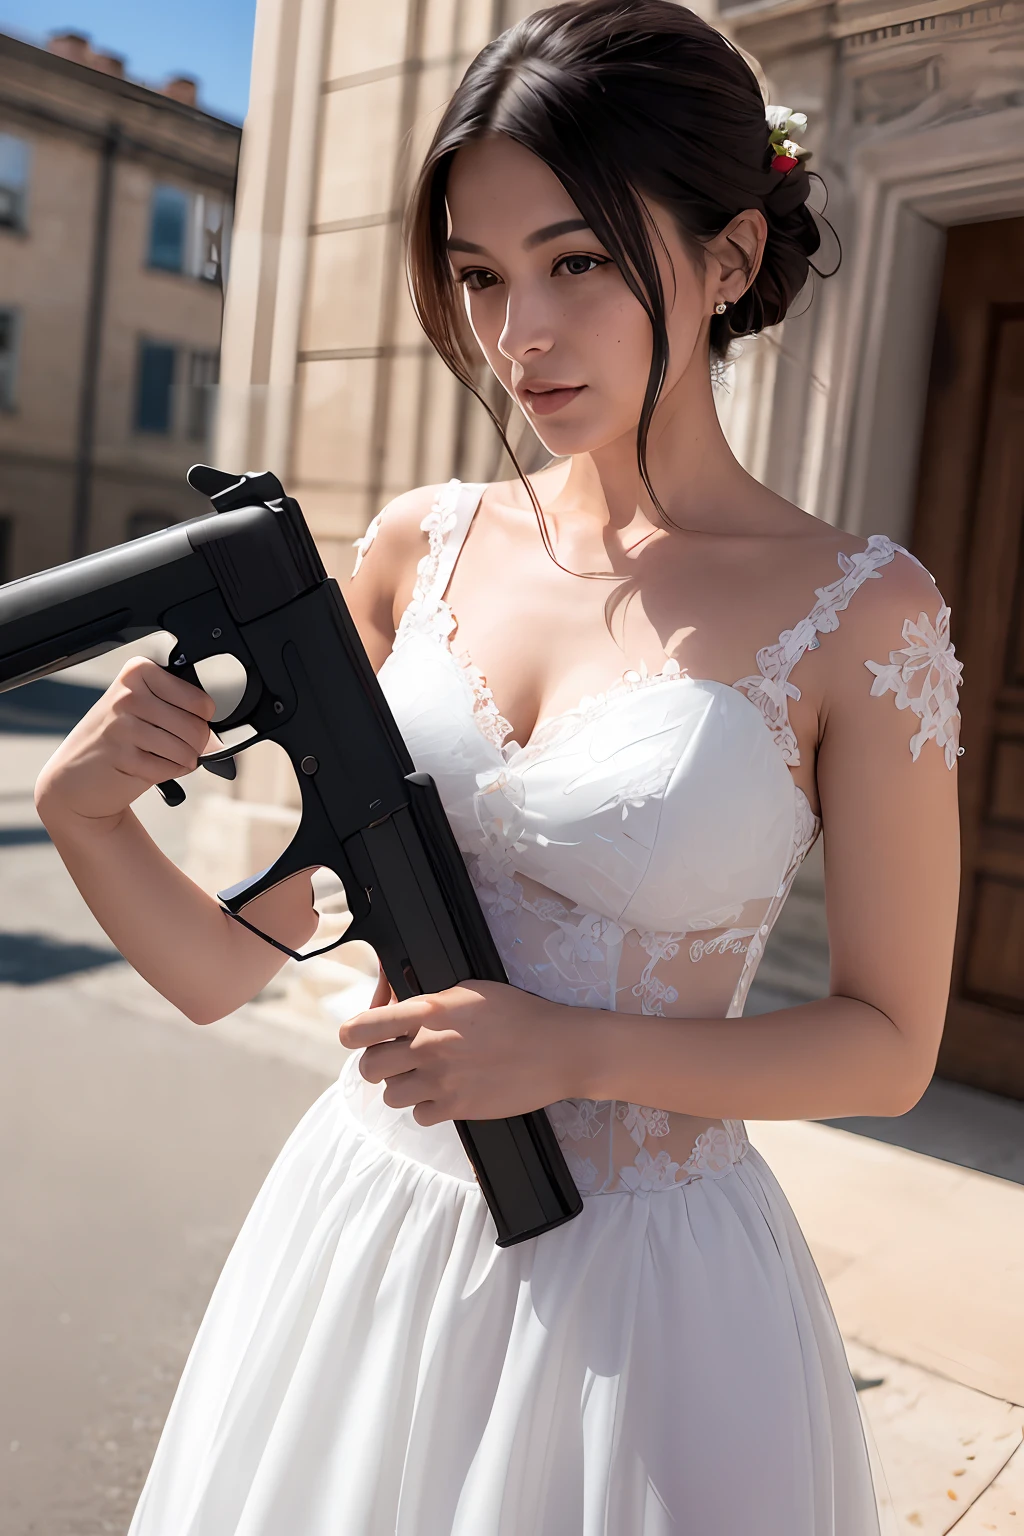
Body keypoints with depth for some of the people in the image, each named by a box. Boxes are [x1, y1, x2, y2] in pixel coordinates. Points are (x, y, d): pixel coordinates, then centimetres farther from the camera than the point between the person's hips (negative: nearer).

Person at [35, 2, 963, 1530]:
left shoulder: (860, 611, -12)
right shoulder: (419, 549, -3)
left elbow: (890, 1042, -7)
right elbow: (231, 966, 0)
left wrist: (575, 1049, -19)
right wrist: (82, 814, -17)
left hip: (638, 1287, -3)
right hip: (359, 1238, 4)